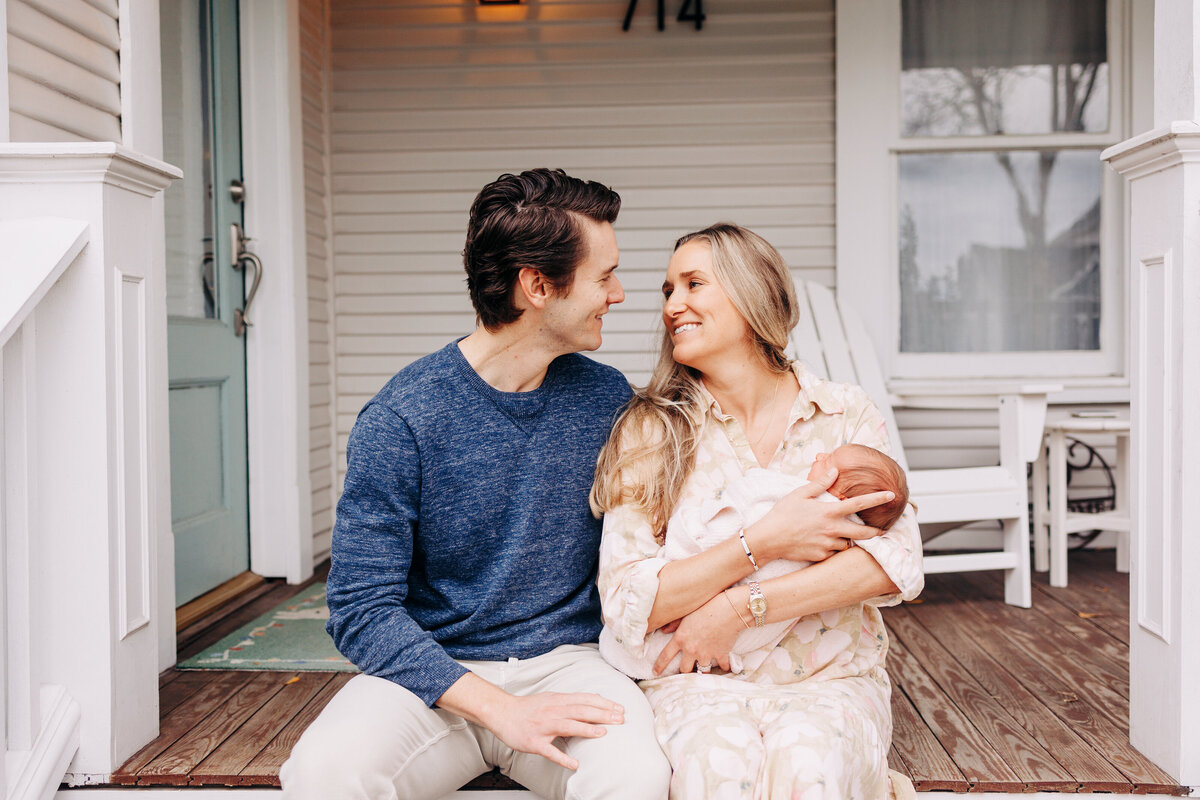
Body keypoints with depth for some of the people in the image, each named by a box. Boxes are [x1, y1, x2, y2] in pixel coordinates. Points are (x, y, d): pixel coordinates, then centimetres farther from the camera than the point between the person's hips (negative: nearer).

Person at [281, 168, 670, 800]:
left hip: (566, 662, 1)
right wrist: (498, 707, -22)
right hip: (434, 674, -1)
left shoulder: (608, 399, 3)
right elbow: (361, 609, -12)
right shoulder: (399, 418, -10)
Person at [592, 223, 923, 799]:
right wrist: (763, 543, -17)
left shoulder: (846, 415, 5)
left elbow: (896, 562, -10)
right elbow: (627, 605, -8)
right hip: (696, 684, -1)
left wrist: (739, 608, -16)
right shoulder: (650, 431, 1)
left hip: (826, 680, 2)